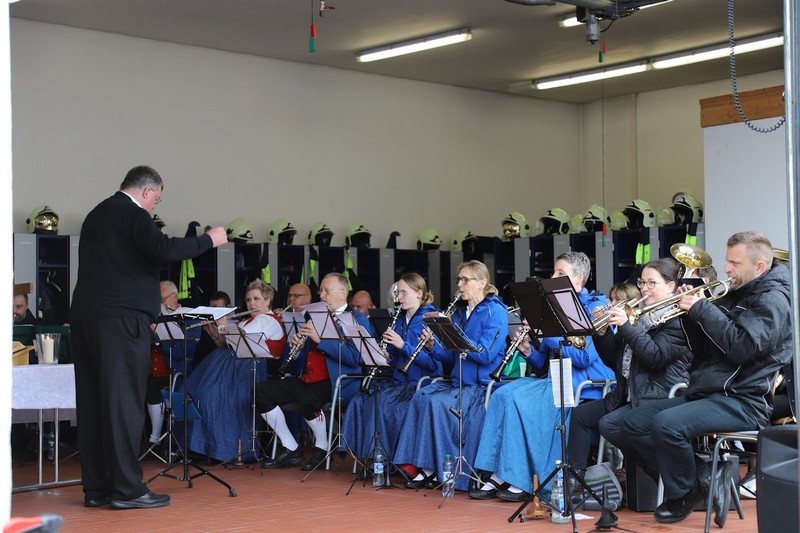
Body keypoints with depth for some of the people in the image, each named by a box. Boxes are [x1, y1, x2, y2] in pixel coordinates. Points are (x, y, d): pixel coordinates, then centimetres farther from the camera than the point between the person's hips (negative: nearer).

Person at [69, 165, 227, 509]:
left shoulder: (96, 215, 21)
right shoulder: (133, 214, -7)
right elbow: (163, 250, -21)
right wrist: (208, 240, -11)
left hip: (85, 316, 9)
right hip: (122, 318, -9)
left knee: (93, 403, 8)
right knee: (124, 403, -6)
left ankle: (96, 488, 12)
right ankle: (127, 489, -5)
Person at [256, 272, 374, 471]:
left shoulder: (358, 320, 0)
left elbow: (355, 358, -16)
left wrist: (320, 339, -19)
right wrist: (297, 346, -2)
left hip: (335, 382, -7)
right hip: (305, 378, 8)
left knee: (307, 399, -37)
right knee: (261, 391, -9)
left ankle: (322, 448, -9)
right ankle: (291, 450, -2)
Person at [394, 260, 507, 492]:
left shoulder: (495, 312, -7)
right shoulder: (459, 312, 16)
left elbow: (486, 354, -19)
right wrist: (433, 347, -4)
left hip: (483, 386, -7)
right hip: (459, 383, 7)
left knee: (437, 402, -27)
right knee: (420, 396, -18)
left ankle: (439, 470, -17)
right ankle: (421, 465, -19)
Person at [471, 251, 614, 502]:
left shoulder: (595, 306, -5)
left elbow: (586, 356, -18)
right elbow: (544, 363, 19)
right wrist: (527, 350, -3)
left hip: (586, 383, -8)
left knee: (521, 400, -26)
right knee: (502, 394, -15)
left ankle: (522, 481, -19)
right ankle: (499, 475, -18)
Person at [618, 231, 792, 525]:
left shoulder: (772, 300, -7)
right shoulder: (733, 296, 19)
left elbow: (743, 347, -23)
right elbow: (704, 350, 20)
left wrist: (703, 309, -17)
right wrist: (690, 312, 4)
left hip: (743, 401, -10)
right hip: (705, 392, 10)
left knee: (667, 424, -31)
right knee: (633, 423, -1)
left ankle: (684, 494, -6)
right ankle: (698, 479, -1)